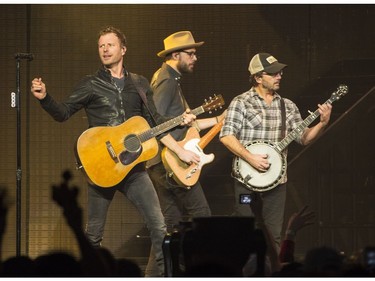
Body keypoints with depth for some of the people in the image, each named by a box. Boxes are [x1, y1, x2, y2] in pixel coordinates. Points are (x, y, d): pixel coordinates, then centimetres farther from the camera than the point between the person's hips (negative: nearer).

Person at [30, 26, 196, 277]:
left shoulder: (140, 84, 13)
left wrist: (180, 121, -1)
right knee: (94, 232, 2)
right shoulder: (91, 85, 4)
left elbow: (155, 122, 15)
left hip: (134, 165, 2)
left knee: (159, 226, -7)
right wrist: (45, 98, -21)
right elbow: (63, 113, -3)